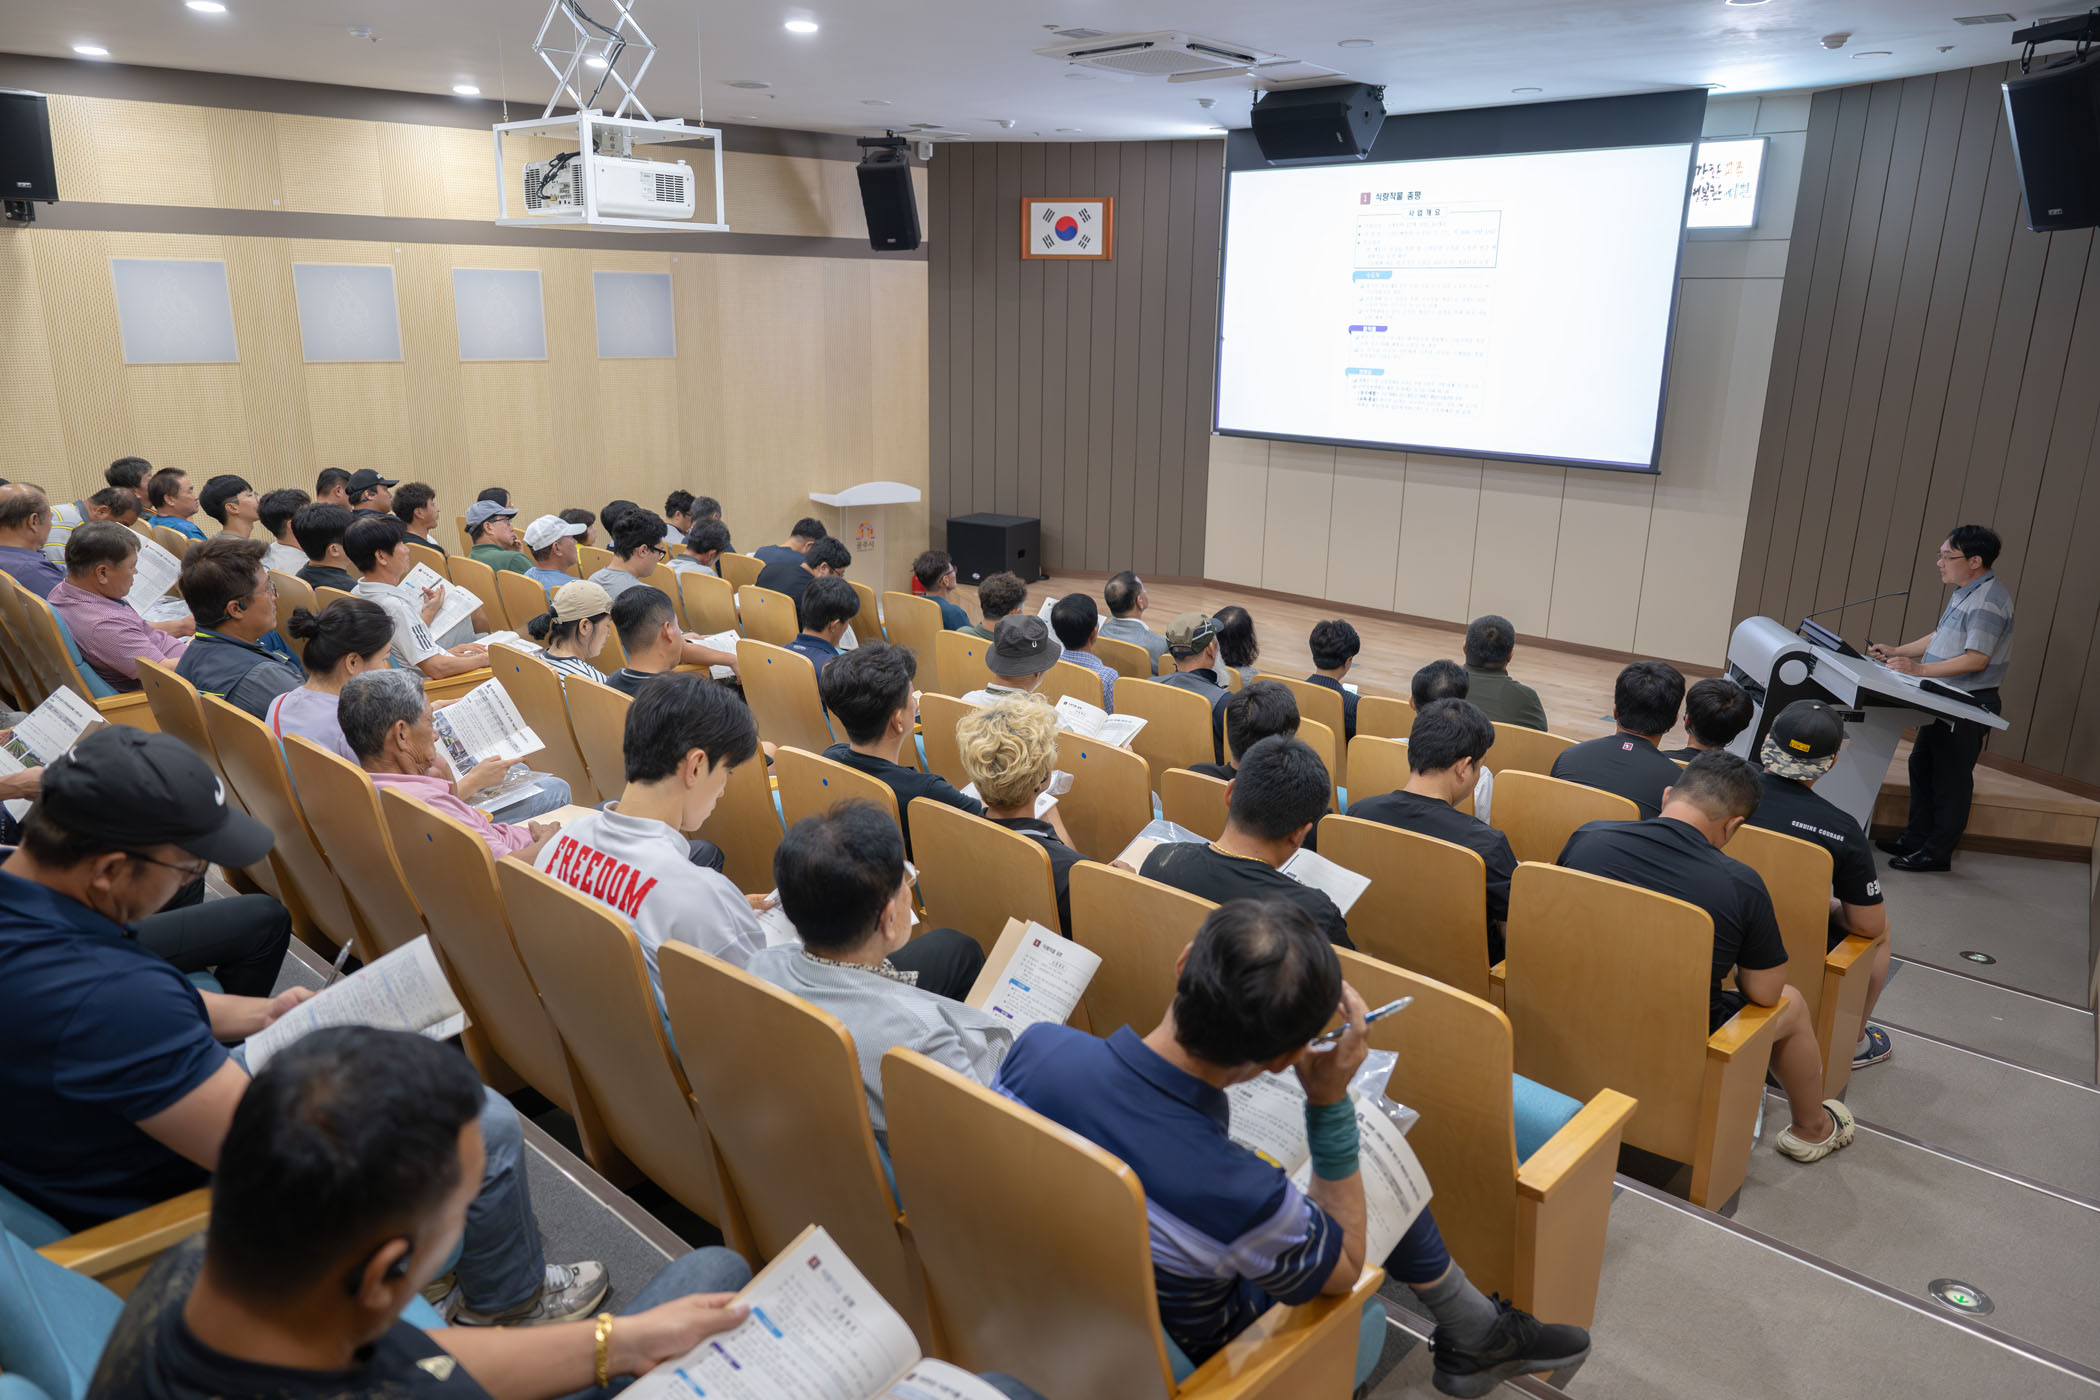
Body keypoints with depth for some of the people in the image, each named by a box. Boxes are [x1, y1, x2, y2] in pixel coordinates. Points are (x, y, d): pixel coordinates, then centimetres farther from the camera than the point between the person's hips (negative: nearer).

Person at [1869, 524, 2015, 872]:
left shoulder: (1988, 601, -19)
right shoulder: (1965, 593, 13)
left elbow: (1976, 659, -24)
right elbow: (1940, 638, 21)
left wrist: (1920, 668, -27)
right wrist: (1896, 653, 13)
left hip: (1969, 705, -10)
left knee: (1951, 778, -1)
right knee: (1922, 766, 17)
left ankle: (1937, 853, 7)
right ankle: (1916, 838, 28)